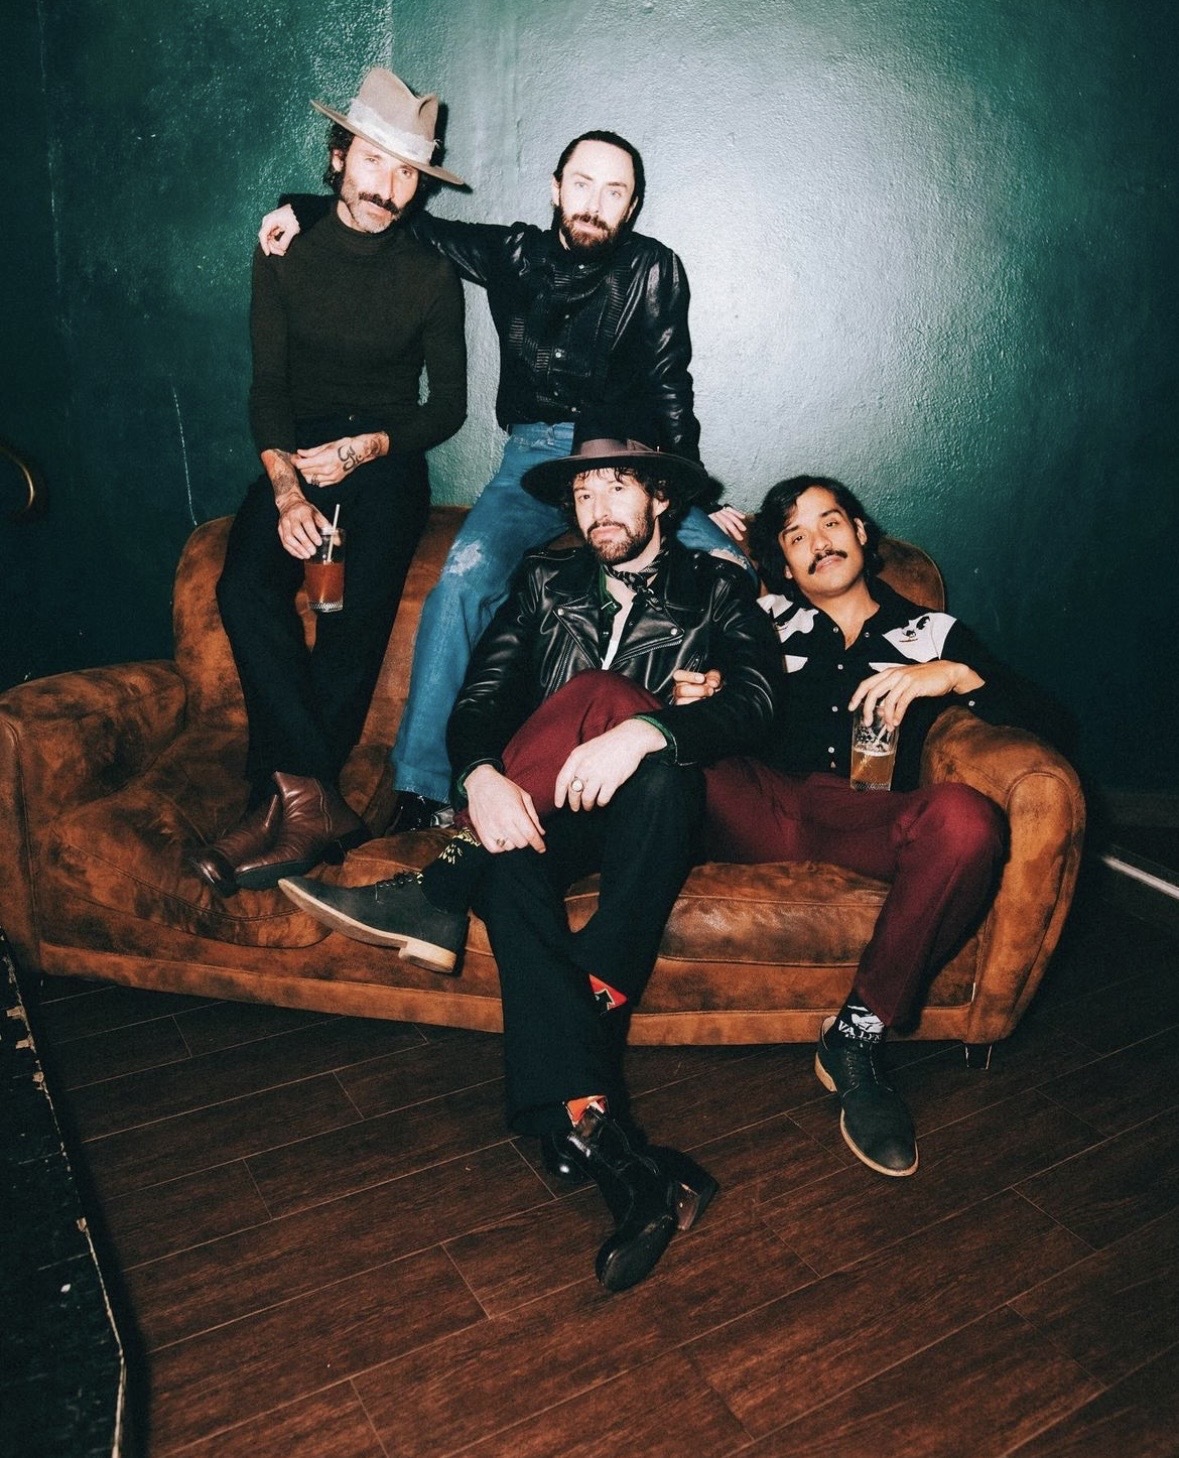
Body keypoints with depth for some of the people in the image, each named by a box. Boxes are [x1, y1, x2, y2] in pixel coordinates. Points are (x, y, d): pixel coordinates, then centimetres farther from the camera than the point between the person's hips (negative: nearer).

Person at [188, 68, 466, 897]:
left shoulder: (431, 274, 3)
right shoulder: (285, 254, 5)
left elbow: (449, 404, 4)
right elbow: (267, 385, 0)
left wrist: (365, 449, -13)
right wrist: (286, 486, -17)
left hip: (387, 457, -1)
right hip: (300, 451, 1)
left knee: (362, 608, -29)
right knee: (246, 588, -28)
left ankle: (288, 796, -25)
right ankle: (317, 803, -31)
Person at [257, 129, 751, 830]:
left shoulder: (655, 270, 5)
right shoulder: (516, 253, 11)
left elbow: (667, 391, 6)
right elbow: (419, 225, 22)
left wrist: (695, 496, -1)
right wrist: (307, 208, 13)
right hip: (534, 455, 1)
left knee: (729, 570, -27)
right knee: (469, 569, -29)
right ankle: (422, 787, -23)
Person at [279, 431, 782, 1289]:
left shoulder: (716, 590, 11)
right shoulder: (546, 582, 19)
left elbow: (756, 704, -8)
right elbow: (480, 697, 6)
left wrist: (643, 731, -28)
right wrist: (483, 774, -18)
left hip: (647, 811, -1)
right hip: (544, 808, 2)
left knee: (595, 691, -33)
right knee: (511, 864, -34)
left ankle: (444, 891, -25)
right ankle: (597, 1133, -43)